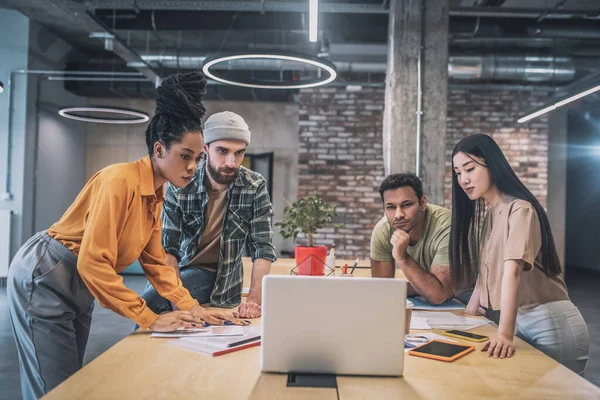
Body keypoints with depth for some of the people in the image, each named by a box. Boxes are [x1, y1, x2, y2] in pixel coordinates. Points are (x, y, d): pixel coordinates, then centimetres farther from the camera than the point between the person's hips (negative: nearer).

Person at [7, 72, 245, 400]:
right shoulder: (121, 180, -26)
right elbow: (92, 263, -31)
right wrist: (150, 319, -29)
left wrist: (192, 307, -6)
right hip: (43, 279, -9)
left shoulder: (156, 194, 1)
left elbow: (155, 261, 5)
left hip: (79, 286, 9)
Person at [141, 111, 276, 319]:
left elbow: (263, 249, -15)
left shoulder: (255, 187, -15)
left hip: (220, 277, -3)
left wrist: (254, 299, -29)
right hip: (182, 269, 3)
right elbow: (168, 248, -15)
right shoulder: (179, 185, -14)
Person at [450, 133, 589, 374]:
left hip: (550, 324, -7)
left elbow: (512, 271, -31)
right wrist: (469, 314, 1)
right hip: (513, 320, 7)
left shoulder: (519, 209, -18)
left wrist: (505, 334, -39)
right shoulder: (483, 213, 9)